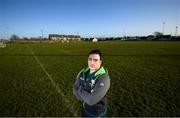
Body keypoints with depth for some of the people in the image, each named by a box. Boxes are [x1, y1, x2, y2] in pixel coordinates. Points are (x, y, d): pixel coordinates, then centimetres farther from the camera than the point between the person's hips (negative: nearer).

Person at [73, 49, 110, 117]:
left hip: (98, 113, -5)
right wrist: (86, 99, -17)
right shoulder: (83, 72, -10)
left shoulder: (104, 78, -30)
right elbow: (75, 89, -4)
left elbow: (91, 100, -33)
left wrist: (80, 90, -18)